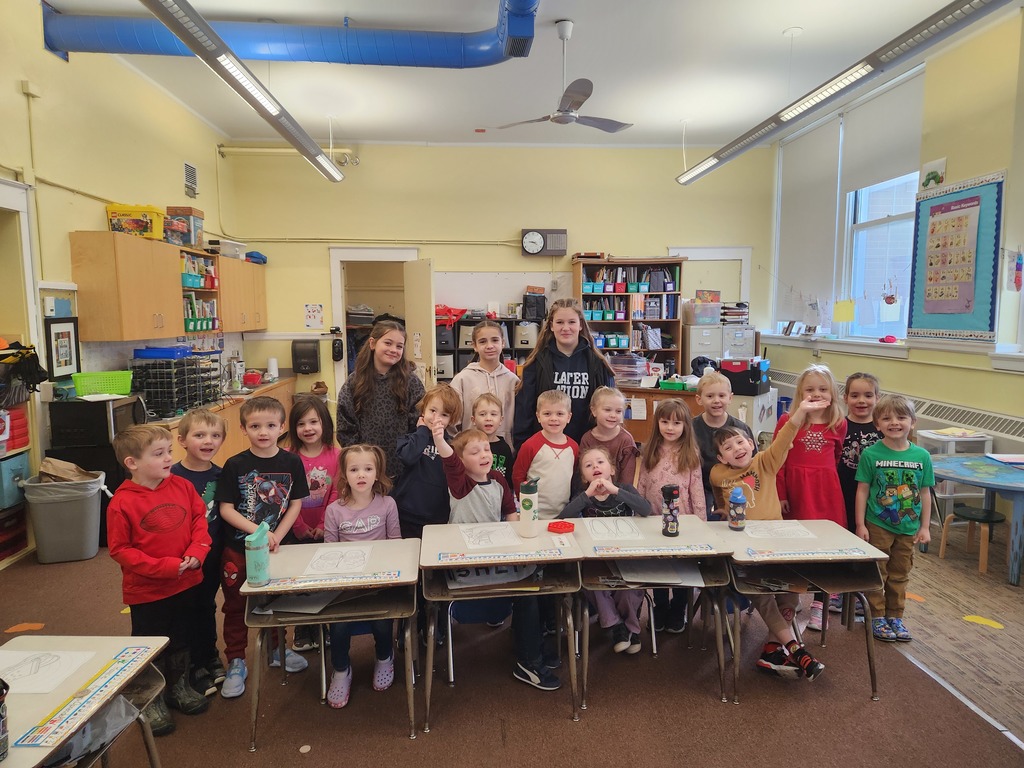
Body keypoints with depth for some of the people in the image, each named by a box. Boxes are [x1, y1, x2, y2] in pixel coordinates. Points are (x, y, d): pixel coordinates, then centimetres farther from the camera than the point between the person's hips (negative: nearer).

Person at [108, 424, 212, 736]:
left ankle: (179, 686, 44)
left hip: (187, 583, 5)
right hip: (147, 591, -4)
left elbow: (200, 520, 2)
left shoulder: (182, 486, -5)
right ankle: (153, 701, 33)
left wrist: (196, 552, -14)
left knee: (183, 639, 21)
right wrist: (165, 567, -21)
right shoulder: (122, 503, -18)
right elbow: (120, 550, -14)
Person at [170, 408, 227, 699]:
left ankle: (209, 656, 38)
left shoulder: (220, 475, -2)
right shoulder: (173, 477, -16)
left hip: (213, 556, 4)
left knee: (207, 606, 20)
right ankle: (195, 666, 27)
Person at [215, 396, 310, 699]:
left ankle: (276, 649, 40)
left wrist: (276, 536, -13)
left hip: (275, 546, 2)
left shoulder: (291, 462, -6)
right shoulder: (235, 465, -11)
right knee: (236, 606, 10)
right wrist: (259, 532, -21)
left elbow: (295, 504, -3)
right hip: (239, 548, -2)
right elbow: (226, 509, -12)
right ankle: (236, 663, 26)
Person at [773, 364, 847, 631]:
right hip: (795, 490, -2)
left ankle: (818, 605, 20)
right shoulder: (787, 421, -5)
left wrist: (824, 477, 6)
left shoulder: (839, 424, 3)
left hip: (827, 491, 2)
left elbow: (837, 457, 15)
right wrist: (780, 495, -5)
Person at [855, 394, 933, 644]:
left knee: (900, 575, 15)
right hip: (877, 526, -3)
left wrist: (925, 527, 4)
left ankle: (895, 617, 29)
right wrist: (860, 524, -8)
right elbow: (863, 490, -7)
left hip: (908, 528, 3)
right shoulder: (870, 454, -11)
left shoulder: (922, 456, -3)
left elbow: (925, 493, 4)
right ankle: (877, 617, 21)